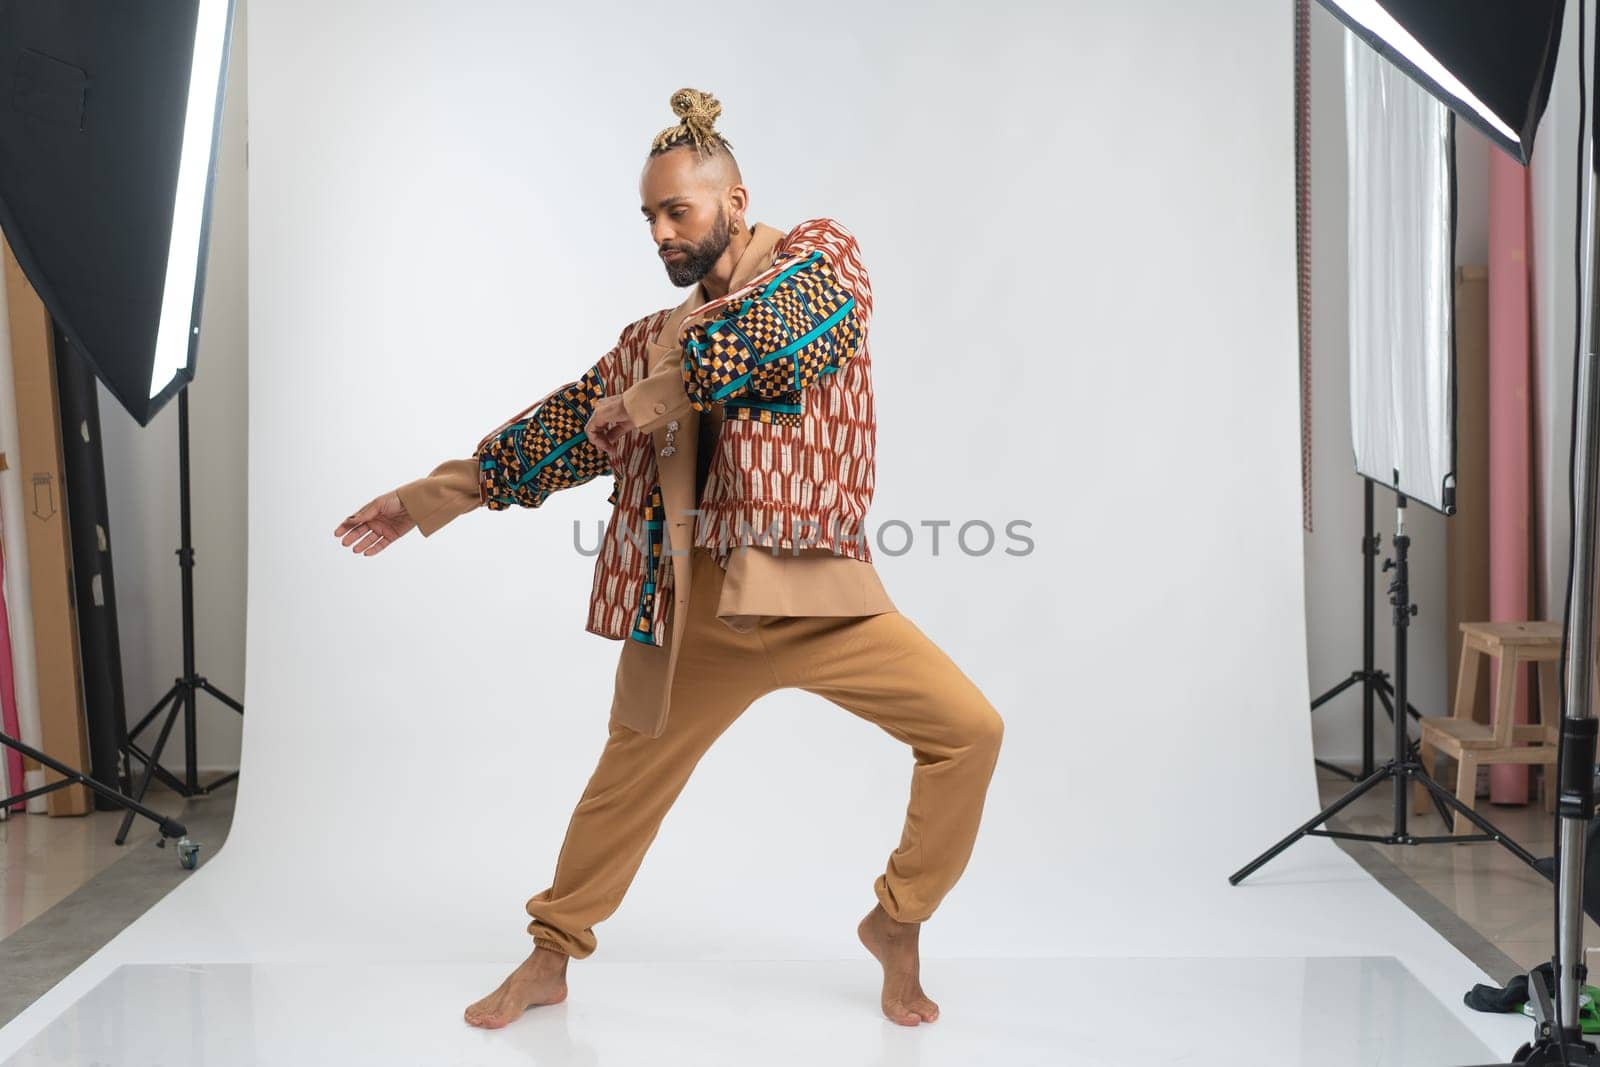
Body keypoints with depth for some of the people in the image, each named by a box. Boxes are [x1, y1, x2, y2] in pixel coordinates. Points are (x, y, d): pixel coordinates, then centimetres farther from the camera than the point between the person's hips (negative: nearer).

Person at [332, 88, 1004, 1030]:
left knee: (970, 728, -14)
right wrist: (435, 493, 19)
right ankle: (549, 961, 33)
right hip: (695, 600, 3)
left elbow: (785, 329, -19)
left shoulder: (823, 256, 2)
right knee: (626, 783, 12)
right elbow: (565, 425, 18)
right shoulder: (654, 341, 14)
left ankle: (898, 926, 8)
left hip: (819, 591, -3)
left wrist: (659, 394, -8)